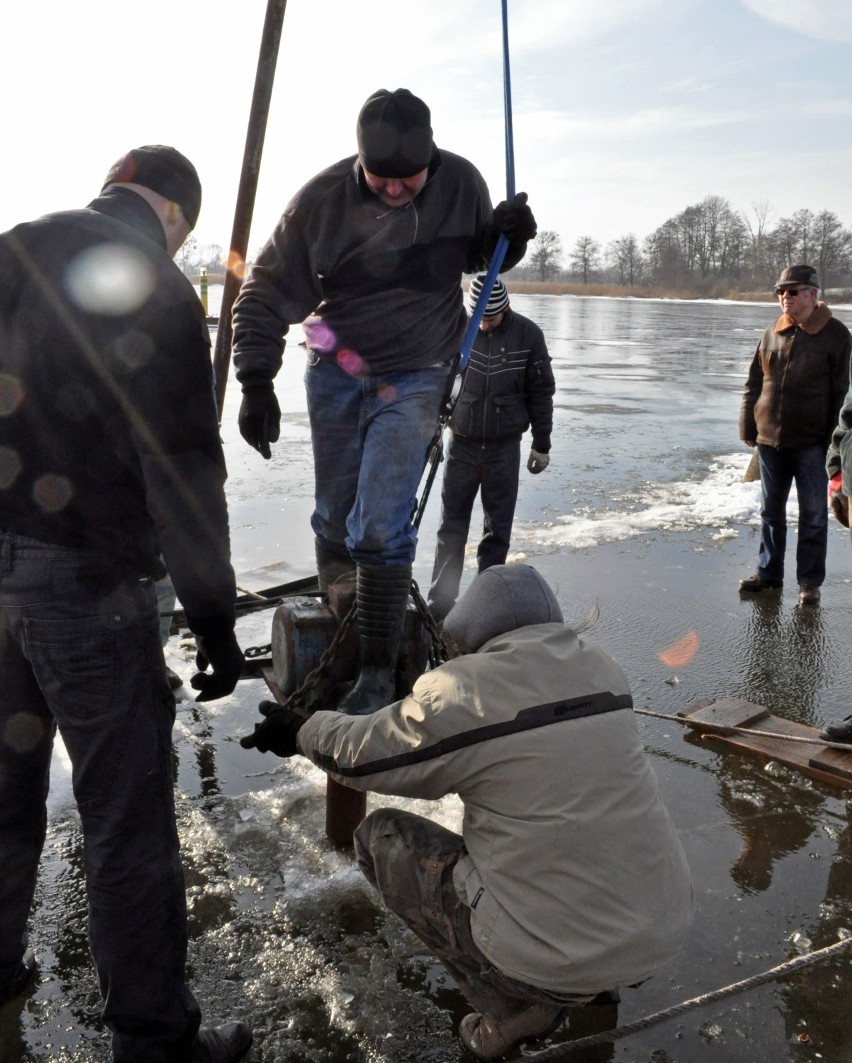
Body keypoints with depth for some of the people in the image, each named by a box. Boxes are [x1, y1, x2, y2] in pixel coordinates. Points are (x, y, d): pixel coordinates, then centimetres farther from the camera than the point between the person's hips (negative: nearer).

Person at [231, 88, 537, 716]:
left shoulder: (460, 183, -10)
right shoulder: (323, 199, -13)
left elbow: (479, 256, 10)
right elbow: (267, 292, -7)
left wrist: (508, 236, -13)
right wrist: (257, 383, -16)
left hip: (414, 379, -1)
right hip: (335, 374, 2)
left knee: (380, 527, -11)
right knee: (334, 517, 10)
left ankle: (377, 671, 0)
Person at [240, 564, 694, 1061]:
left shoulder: (461, 692, -14)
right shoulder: (604, 668, 3)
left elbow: (358, 755, 0)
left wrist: (301, 731, 21)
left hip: (559, 959, -6)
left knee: (380, 837, 8)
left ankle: (514, 1006, 6)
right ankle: (598, 982, 22)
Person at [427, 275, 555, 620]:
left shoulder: (528, 334, -5)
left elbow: (541, 392, 1)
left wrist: (541, 444, 2)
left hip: (505, 448, 0)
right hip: (461, 443, 1)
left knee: (497, 530, 5)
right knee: (451, 527, 4)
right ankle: (440, 602, 12)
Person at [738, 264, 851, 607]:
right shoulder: (772, 334, 7)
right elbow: (753, 384, 11)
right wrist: (748, 428, 5)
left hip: (811, 443, -4)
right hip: (770, 439, 5)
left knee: (813, 514, 3)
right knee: (770, 510, 14)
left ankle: (809, 582, 13)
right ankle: (769, 572, 27)